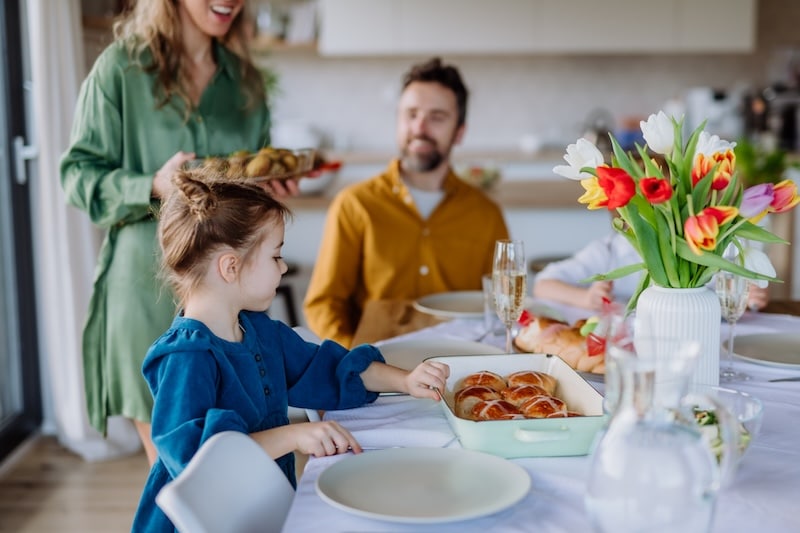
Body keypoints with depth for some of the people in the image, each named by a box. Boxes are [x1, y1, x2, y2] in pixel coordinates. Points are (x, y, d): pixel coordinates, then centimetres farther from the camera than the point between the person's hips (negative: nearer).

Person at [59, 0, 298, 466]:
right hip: (149, 288, -4)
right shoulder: (121, 68, -2)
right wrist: (153, 187, -22)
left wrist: (275, 187, -1)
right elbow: (79, 174, -5)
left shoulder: (246, 80, 13)